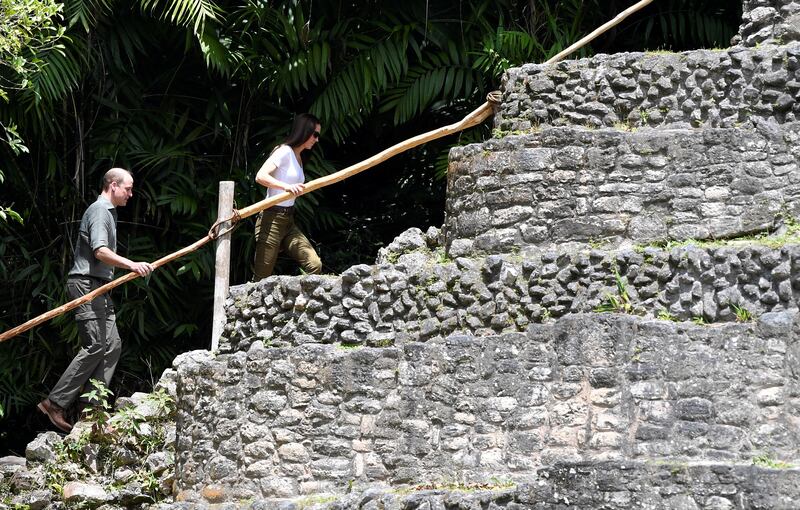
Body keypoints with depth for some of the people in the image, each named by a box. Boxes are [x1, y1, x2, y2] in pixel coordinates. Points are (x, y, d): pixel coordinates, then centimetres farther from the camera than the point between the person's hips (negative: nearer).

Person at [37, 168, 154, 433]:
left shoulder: (108, 211, 21)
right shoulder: (99, 211, -11)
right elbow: (100, 252, -25)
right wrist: (131, 264, -37)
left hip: (98, 287, 11)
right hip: (86, 284, -11)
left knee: (112, 345, 3)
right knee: (96, 345, -16)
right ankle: (55, 403, -14)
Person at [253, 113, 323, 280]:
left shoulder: (299, 157, 18)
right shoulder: (285, 152, -9)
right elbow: (260, 176, -21)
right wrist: (287, 186, -33)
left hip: (288, 222, 8)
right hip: (272, 220, -8)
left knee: (315, 266, -9)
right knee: (262, 279, -8)